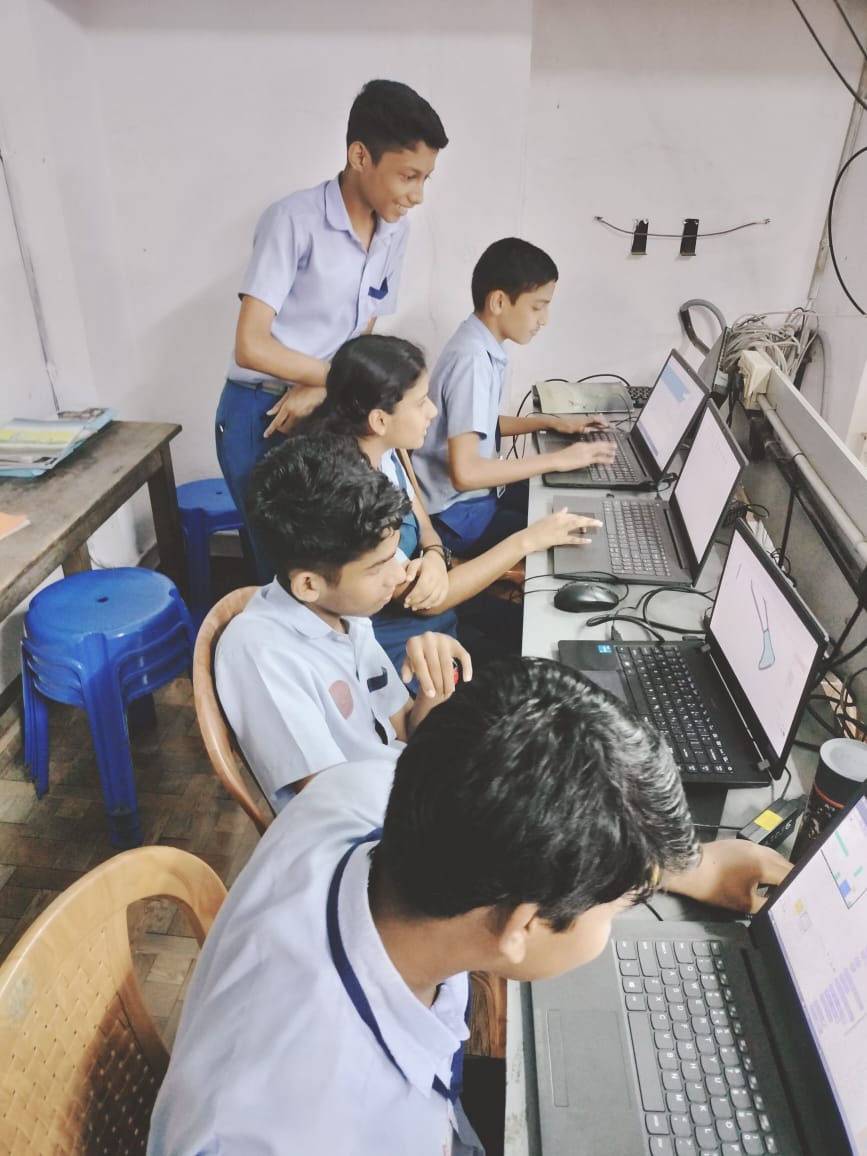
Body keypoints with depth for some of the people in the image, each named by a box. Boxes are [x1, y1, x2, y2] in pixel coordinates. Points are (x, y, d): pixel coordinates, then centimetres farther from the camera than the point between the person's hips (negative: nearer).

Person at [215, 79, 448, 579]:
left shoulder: (395, 231, 1)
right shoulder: (294, 220, -18)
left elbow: (364, 334, 7)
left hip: (326, 415, 6)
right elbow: (251, 346, -21)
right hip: (260, 416, -5)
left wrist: (320, 389, -11)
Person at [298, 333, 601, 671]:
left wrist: (435, 557, -21)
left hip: (423, 605, 7)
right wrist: (527, 540, -21)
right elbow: (424, 601, -25)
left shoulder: (388, 449, -8)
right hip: (398, 644, -7)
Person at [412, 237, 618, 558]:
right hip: (457, 515, -9)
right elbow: (465, 473, -31)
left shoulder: (482, 347, 4)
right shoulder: (472, 360, -25)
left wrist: (550, 421, 10)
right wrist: (556, 460, -24)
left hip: (475, 495, 10)